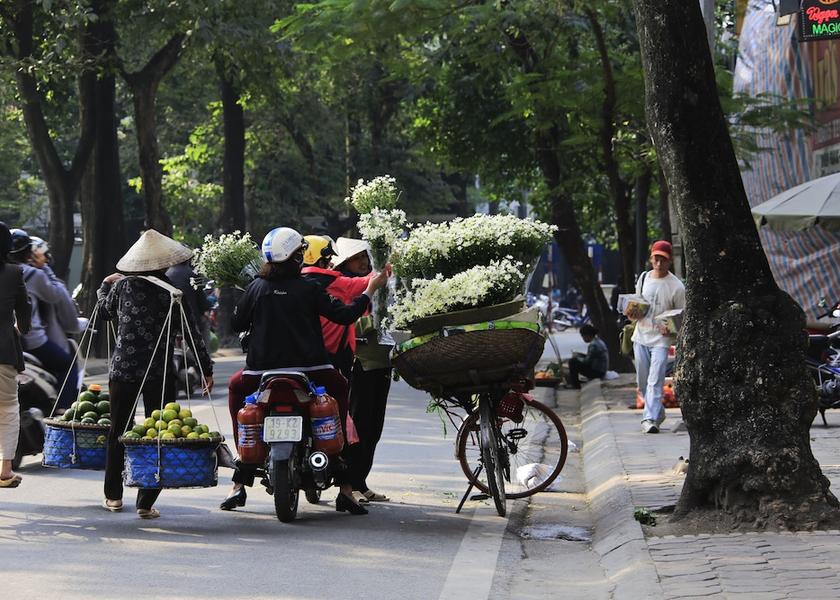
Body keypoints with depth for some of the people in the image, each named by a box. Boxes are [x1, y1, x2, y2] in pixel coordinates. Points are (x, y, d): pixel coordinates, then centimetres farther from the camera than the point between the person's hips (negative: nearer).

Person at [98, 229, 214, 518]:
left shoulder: (122, 286, -1)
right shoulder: (172, 294, -7)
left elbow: (105, 311, 20)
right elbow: (193, 334, -5)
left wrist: (105, 285, 38)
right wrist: (207, 369, 2)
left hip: (122, 370, 3)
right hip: (159, 374, -2)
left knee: (118, 431, 17)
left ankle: (113, 495, 25)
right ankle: (146, 503, 0)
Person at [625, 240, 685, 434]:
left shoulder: (676, 286, -7)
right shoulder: (643, 278, 8)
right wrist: (632, 314, -4)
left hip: (661, 339, -5)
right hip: (640, 337, 5)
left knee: (655, 381, -15)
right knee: (642, 382, 12)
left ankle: (651, 418, -20)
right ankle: (658, 413, 28)